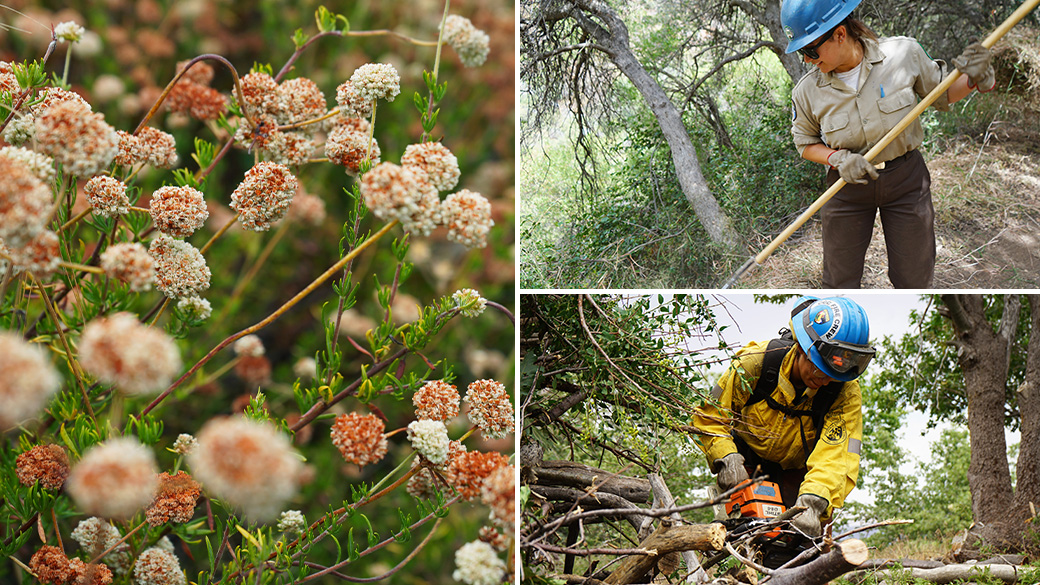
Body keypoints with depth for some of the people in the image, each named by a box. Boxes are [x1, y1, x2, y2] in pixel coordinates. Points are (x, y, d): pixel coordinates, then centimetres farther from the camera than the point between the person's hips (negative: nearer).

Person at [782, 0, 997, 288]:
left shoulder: (902, 53, -15)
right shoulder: (807, 91, -12)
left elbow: (941, 94, 2)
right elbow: (805, 143, 4)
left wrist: (972, 80, -19)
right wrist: (837, 159, -15)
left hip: (906, 179, 0)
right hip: (847, 186, 0)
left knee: (914, 280, 9)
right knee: (839, 284, 6)